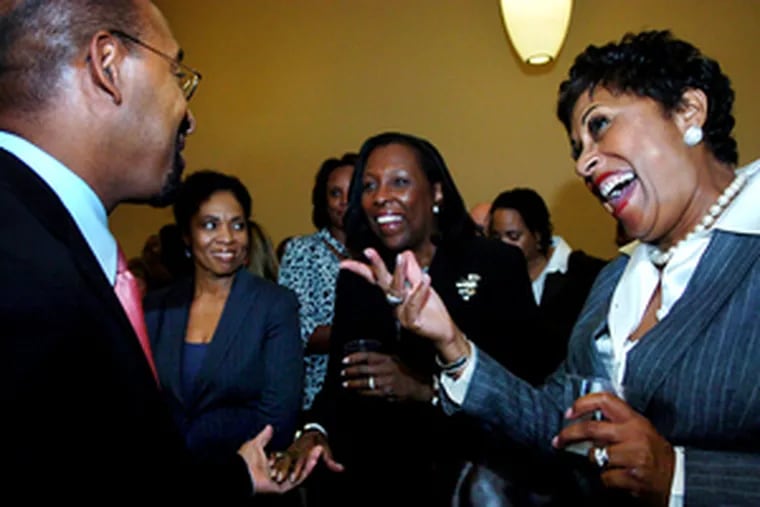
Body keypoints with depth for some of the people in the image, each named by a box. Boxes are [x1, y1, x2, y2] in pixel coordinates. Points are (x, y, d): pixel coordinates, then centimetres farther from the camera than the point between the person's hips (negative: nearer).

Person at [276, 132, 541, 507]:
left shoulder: (497, 264, 0)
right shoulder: (355, 277, 13)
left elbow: (520, 381, -9)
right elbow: (338, 379, 8)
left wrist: (424, 388, -20)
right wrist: (315, 431, -11)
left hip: (465, 475, -3)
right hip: (372, 475, 4)